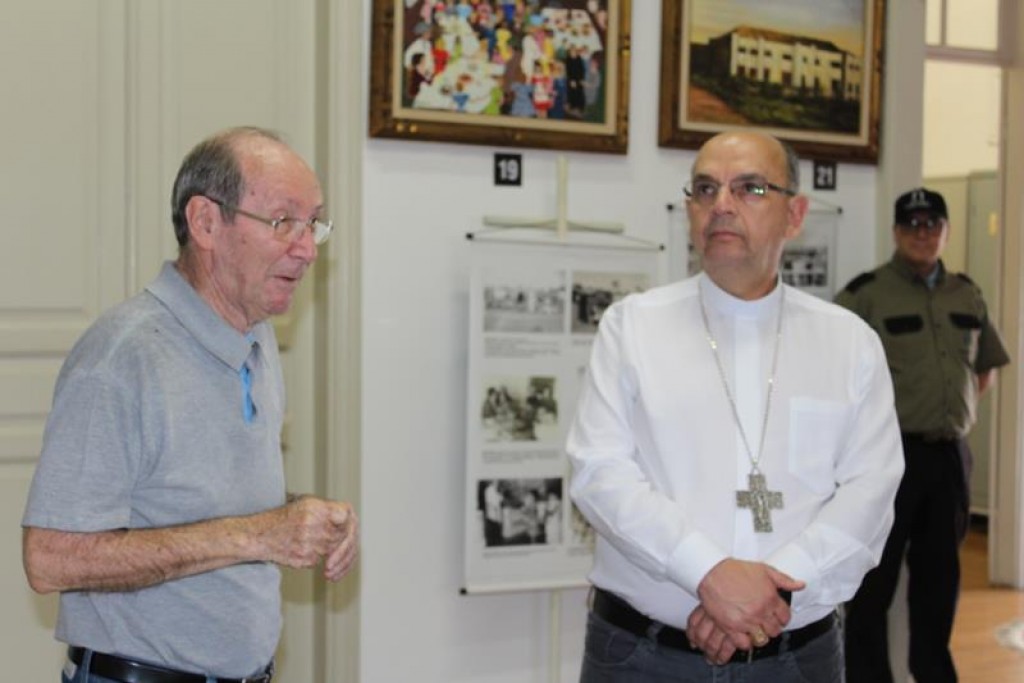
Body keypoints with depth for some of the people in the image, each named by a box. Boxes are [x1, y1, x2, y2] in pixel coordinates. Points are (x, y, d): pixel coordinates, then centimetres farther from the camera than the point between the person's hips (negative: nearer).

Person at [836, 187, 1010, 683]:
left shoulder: (967, 294, 11)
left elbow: (987, 366, 24)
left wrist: (958, 405, 11)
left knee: (939, 571, 15)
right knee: (876, 575, 1)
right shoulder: (866, 293, -8)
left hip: (951, 453, 6)